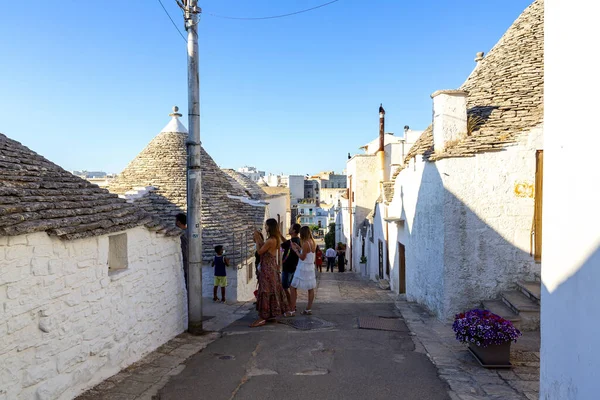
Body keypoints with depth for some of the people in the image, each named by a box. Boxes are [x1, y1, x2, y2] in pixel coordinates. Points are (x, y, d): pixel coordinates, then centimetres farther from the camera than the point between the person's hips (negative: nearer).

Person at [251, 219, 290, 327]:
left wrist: (257, 239, -5)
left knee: (265, 291, -6)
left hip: (267, 268, -10)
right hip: (272, 267, 10)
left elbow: (260, 252, -13)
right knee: (272, 290, 15)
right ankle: (271, 314, 24)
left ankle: (262, 318, -3)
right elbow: (265, 248, 14)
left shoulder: (270, 240, -22)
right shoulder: (275, 239, 7)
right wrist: (259, 238, 12)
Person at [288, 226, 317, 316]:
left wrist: (295, 250, -6)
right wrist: (298, 248, 14)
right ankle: (308, 309, 18)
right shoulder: (313, 243, 6)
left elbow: (302, 257, -16)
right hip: (311, 268, 8)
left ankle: (292, 310, -2)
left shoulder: (305, 243, -18)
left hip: (303, 269, -8)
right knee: (311, 289, 11)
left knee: (293, 288, -1)